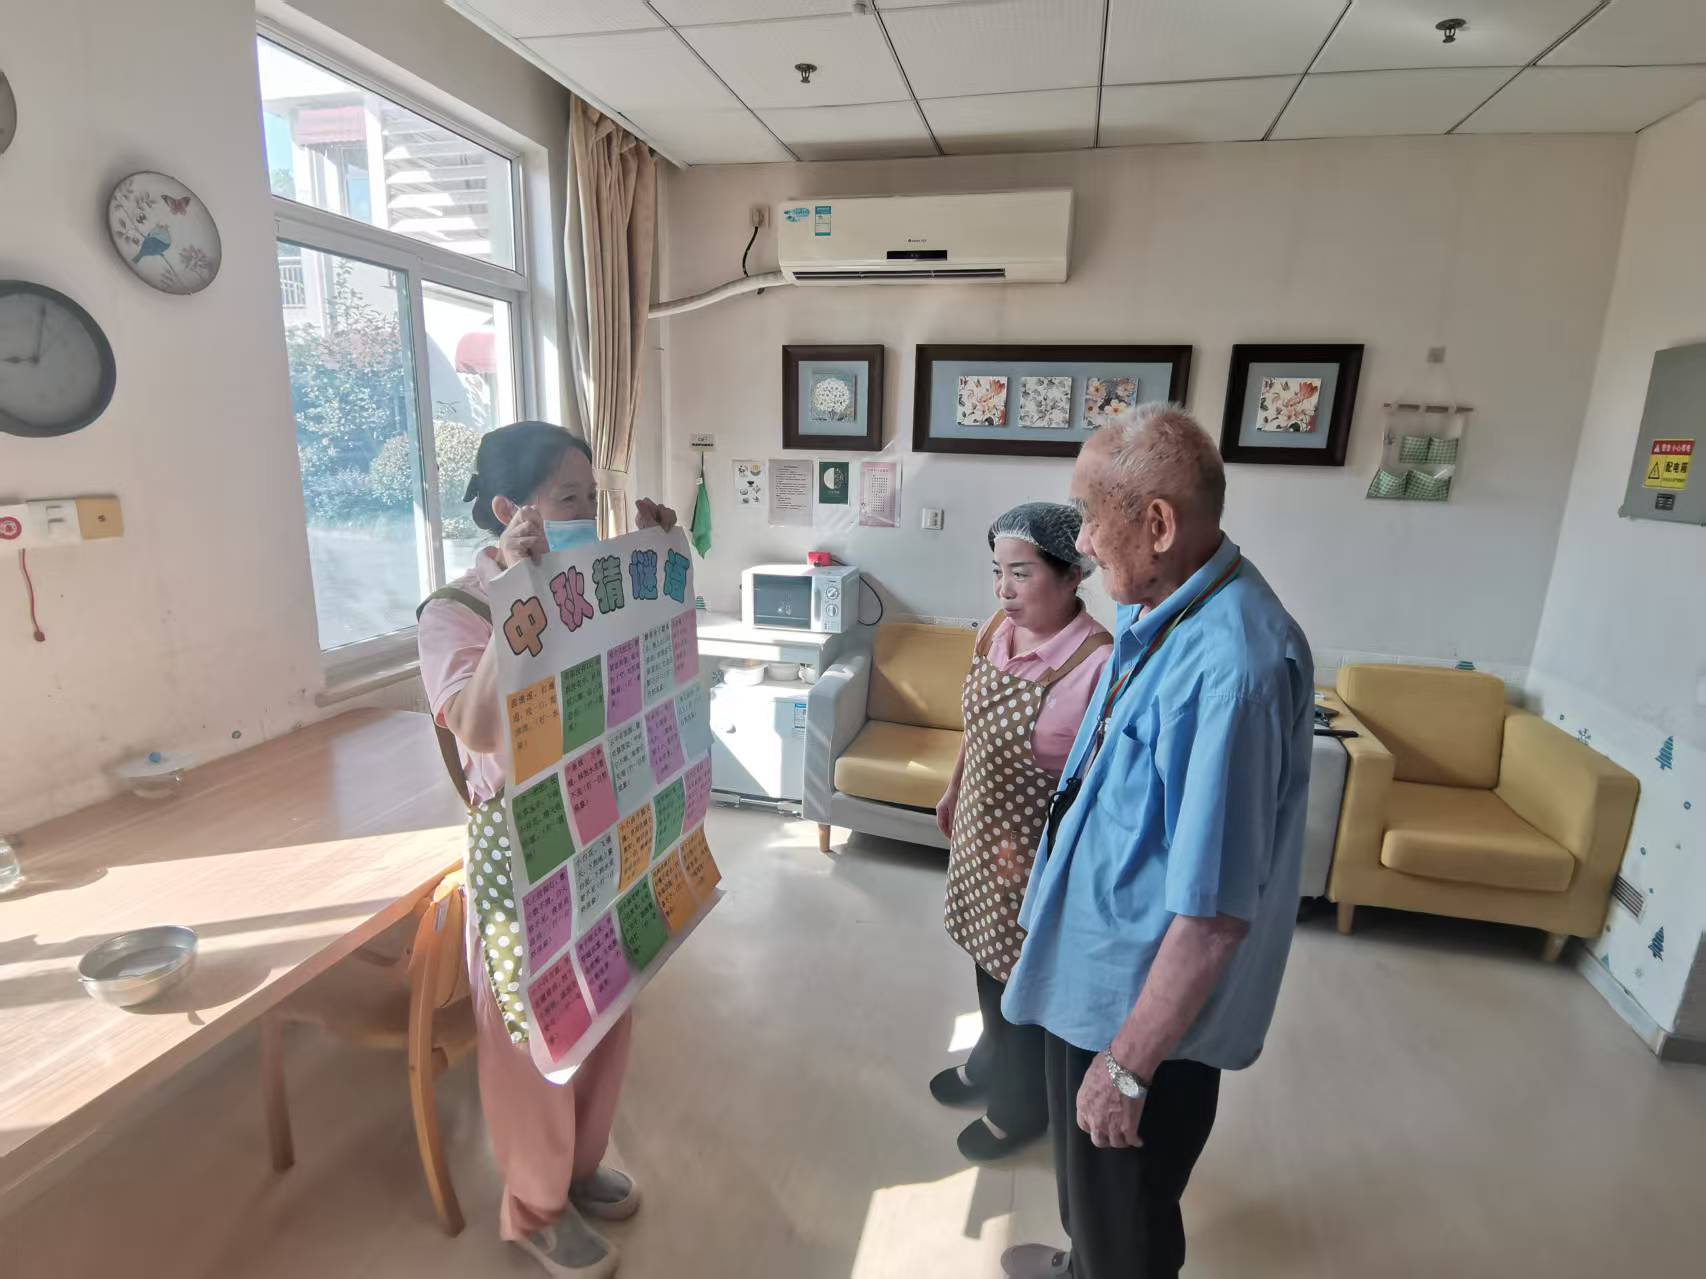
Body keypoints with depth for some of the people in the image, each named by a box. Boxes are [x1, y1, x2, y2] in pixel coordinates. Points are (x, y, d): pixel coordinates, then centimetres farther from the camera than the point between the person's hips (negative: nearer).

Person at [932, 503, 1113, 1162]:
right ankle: (991, 1060, 53)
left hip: (1039, 854, -7)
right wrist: (952, 793, 19)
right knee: (988, 955, 26)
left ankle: (1023, 1104, 42)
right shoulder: (996, 631, -5)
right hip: (980, 829, 7)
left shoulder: (1100, 663, -27)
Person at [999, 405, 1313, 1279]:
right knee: (1088, 1173, 33)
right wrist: (1050, 885, 21)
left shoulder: (1231, 663, -34)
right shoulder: (1159, 612, -3)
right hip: (1096, 964, 9)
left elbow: (1215, 912, -30)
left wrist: (1128, 1063, -19)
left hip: (1146, 997, -9)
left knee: (1127, 1209, 21)